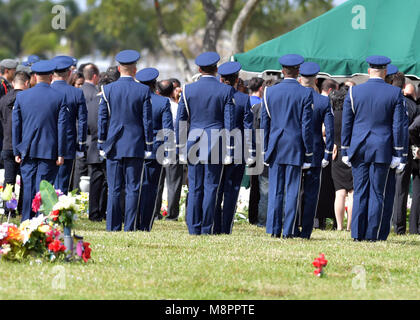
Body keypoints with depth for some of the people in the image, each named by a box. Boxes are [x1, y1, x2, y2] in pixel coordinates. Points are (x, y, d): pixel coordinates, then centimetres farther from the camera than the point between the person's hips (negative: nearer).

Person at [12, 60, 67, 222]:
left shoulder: (21, 96, 2)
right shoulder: (59, 97, -3)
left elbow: (15, 125, 5)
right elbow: (62, 127, -4)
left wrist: (17, 151, 10)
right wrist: (61, 153, -1)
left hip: (28, 152, 2)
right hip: (49, 152, -2)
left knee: (28, 187, 6)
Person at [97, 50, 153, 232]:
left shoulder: (108, 90, -1)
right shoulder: (143, 91, -3)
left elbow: (102, 120, 2)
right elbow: (147, 121, -1)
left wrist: (101, 145, 8)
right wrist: (149, 146, 5)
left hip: (114, 147, 1)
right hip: (135, 146, -1)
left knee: (114, 189, 4)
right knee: (133, 188, 1)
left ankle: (113, 227, 3)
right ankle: (130, 227, -2)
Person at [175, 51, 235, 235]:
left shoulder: (188, 90, 2)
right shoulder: (225, 91, -2)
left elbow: (180, 121, 4)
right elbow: (229, 123, -3)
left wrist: (181, 148, 10)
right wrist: (229, 150, 1)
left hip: (194, 144, 1)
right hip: (216, 144, -1)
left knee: (195, 188, 6)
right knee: (211, 187, 2)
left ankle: (194, 228, 5)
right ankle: (206, 228, 1)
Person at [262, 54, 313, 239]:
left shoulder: (270, 92, 3)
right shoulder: (305, 94, -4)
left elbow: (264, 123, 6)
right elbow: (307, 125, -5)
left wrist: (265, 150, 13)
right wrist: (308, 152, 0)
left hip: (275, 147, 2)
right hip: (295, 147, -2)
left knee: (275, 190, 5)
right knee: (292, 190, 1)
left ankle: (274, 229, 3)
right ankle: (288, 230, 0)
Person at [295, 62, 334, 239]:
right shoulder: (324, 102, -4)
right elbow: (330, 131, -5)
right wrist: (327, 155, 2)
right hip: (315, 154, 0)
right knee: (310, 194, 4)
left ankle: (293, 229, 4)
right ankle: (306, 231, 3)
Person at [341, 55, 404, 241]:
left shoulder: (354, 92, 0)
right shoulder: (395, 93, -2)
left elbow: (346, 124, 3)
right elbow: (397, 126, -2)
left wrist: (345, 151, 10)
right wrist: (397, 154, 3)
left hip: (359, 149, 1)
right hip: (382, 150, -1)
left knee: (360, 193, 6)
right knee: (377, 194, 3)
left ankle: (357, 234, 3)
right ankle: (371, 234, 1)